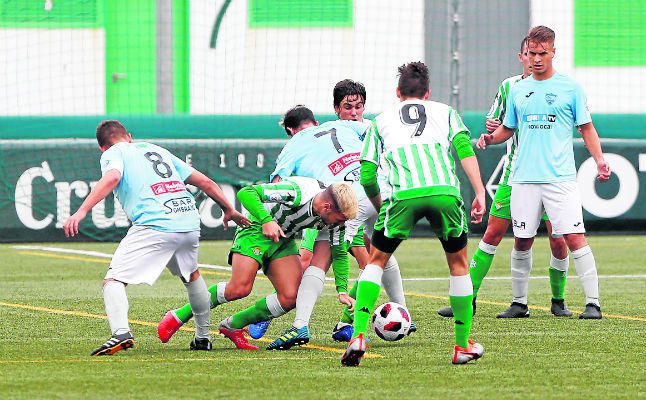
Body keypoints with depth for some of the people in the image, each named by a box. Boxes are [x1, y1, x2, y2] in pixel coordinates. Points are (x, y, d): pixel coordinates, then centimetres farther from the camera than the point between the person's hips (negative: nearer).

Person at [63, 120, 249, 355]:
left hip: (154, 226, -6)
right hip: (189, 223, 6)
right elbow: (205, 182, 29)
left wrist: (82, 211, -21)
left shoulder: (112, 153, 12)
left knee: (113, 280, -7)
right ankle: (203, 337, 38)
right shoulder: (157, 150, 29)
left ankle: (121, 332, -31)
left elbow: (112, 178, -13)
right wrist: (229, 210, 41)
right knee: (192, 276, 32)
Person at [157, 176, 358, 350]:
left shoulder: (329, 218, -10)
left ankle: (232, 325, 5)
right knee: (240, 288, -24)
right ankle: (178, 317, -8)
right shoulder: (296, 192, -32)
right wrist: (266, 220, -38)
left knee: (290, 298, -12)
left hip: (284, 241, 7)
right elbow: (245, 193, -29)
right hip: (256, 230, -7)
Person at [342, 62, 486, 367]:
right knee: (458, 263, 20)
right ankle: (463, 345, 21)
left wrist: (381, 209, 35)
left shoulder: (381, 120, 28)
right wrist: (479, 193, 2)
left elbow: (366, 176, 20)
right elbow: (464, 149, 8)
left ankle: (358, 335, -1)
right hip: (445, 191, 0)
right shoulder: (444, 112, 27)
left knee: (376, 260, 16)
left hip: (403, 194, 0)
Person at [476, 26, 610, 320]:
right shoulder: (517, 91, 13)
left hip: (560, 178, -3)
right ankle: (518, 303, 18)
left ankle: (592, 302, -10)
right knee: (522, 241, 6)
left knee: (574, 238, -12)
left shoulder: (570, 88, 3)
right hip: (525, 179, 4)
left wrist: (599, 160, -7)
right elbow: (508, 129, 21)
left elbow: (586, 129, 7)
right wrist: (490, 138, 0)